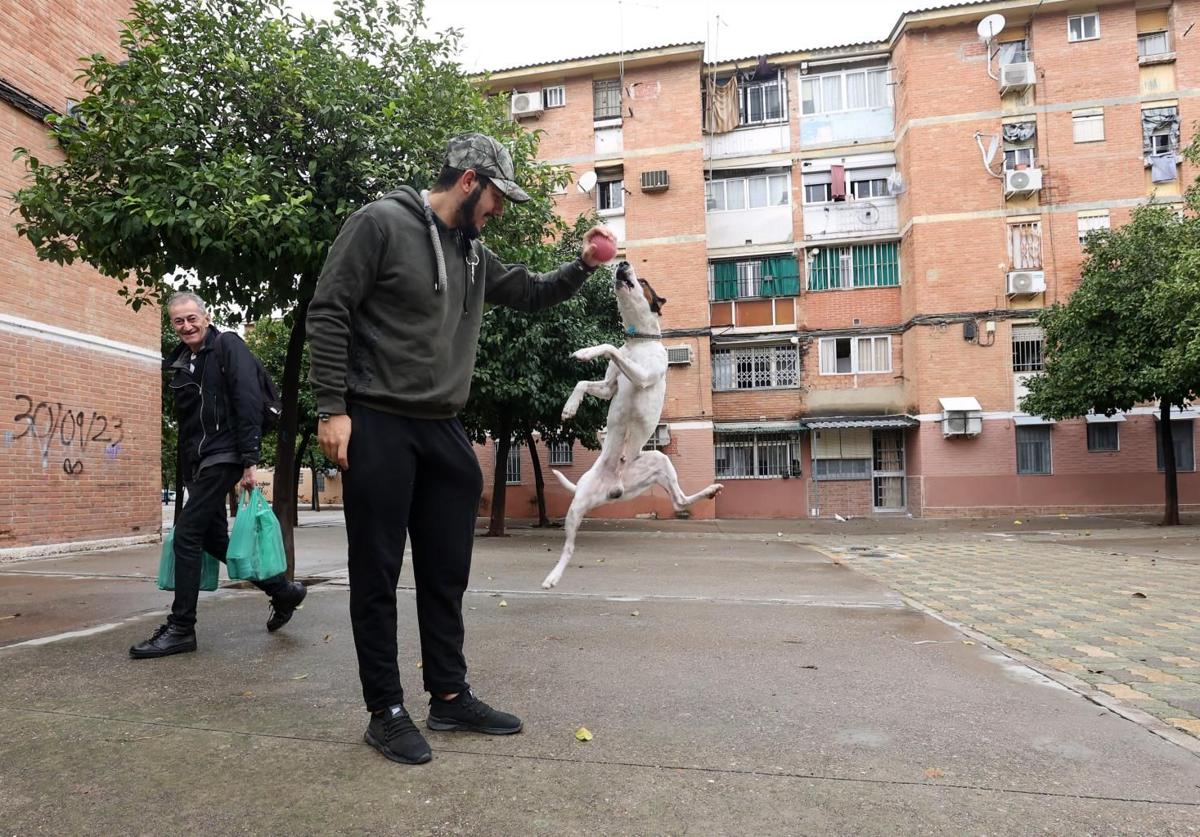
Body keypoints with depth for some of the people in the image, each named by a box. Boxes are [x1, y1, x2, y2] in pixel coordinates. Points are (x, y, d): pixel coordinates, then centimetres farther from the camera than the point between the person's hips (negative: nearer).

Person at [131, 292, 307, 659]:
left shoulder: (228, 346, -6)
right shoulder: (180, 363, 16)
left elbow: (249, 402, -15)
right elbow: (187, 420, 20)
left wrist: (250, 460, -21)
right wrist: (187, 474, 18)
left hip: (224, 457, -9)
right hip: (198, 463, 9)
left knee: (186, 535, -11)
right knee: (214, 539, 11)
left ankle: (180, 628, -2)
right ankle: (283, 590, 25)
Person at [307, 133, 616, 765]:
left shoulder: (473, 253, 15)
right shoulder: (381, 223, -6)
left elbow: (530, 294, 26)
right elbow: (328, 312, -9)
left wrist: (583, 265, 8)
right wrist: (333, 409, -15)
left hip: (442, 430, 7)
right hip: (377, 427, -7)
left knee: (446, 572, 11)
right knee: (377, 575, 2)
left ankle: (450, 696, 24)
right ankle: (386, 711, 14)